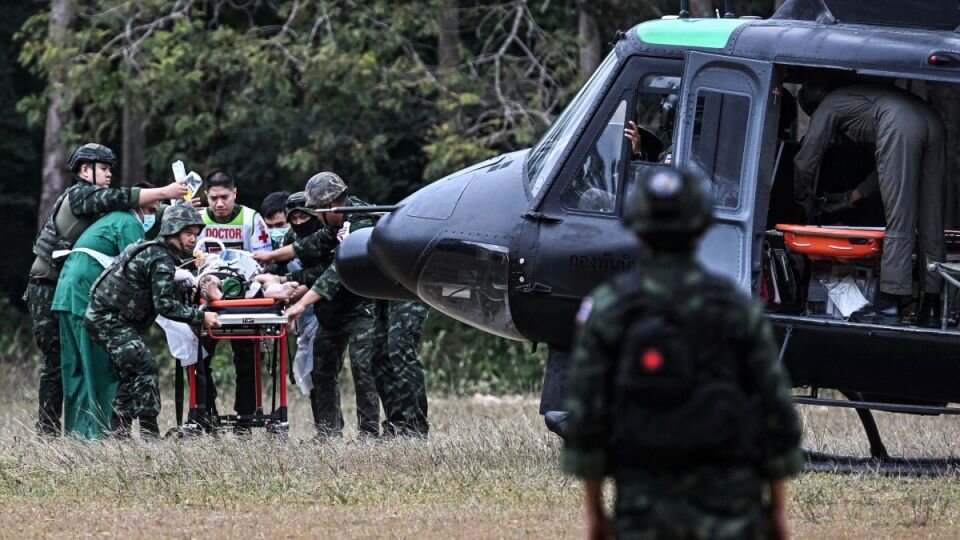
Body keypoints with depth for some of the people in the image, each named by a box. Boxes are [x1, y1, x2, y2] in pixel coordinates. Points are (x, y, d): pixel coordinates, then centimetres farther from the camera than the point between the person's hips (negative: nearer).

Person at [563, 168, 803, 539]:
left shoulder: (605, 309, -3)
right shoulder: (737, 307, -2)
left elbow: (584, 411, -4)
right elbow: (775, 409, 0)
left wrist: (593, 509, 4)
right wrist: (777, 508, 8)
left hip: (645, 505, 1)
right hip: (725, 503, -1)